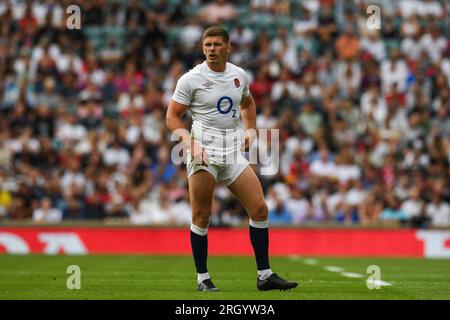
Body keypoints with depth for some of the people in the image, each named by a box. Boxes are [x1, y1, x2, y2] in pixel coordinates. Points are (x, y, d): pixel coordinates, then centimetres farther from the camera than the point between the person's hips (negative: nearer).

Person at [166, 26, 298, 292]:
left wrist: (251, 130, 13)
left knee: (260, 209, 0)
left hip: (233, 151, 5)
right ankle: (203, 278, 8)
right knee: (202, 217, -5)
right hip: (203, 152, -5)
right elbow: (172, 117, -3)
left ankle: (264, 275, 9)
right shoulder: (191, 79, -5)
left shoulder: (240, 75, 10)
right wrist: (190, 143, -18)